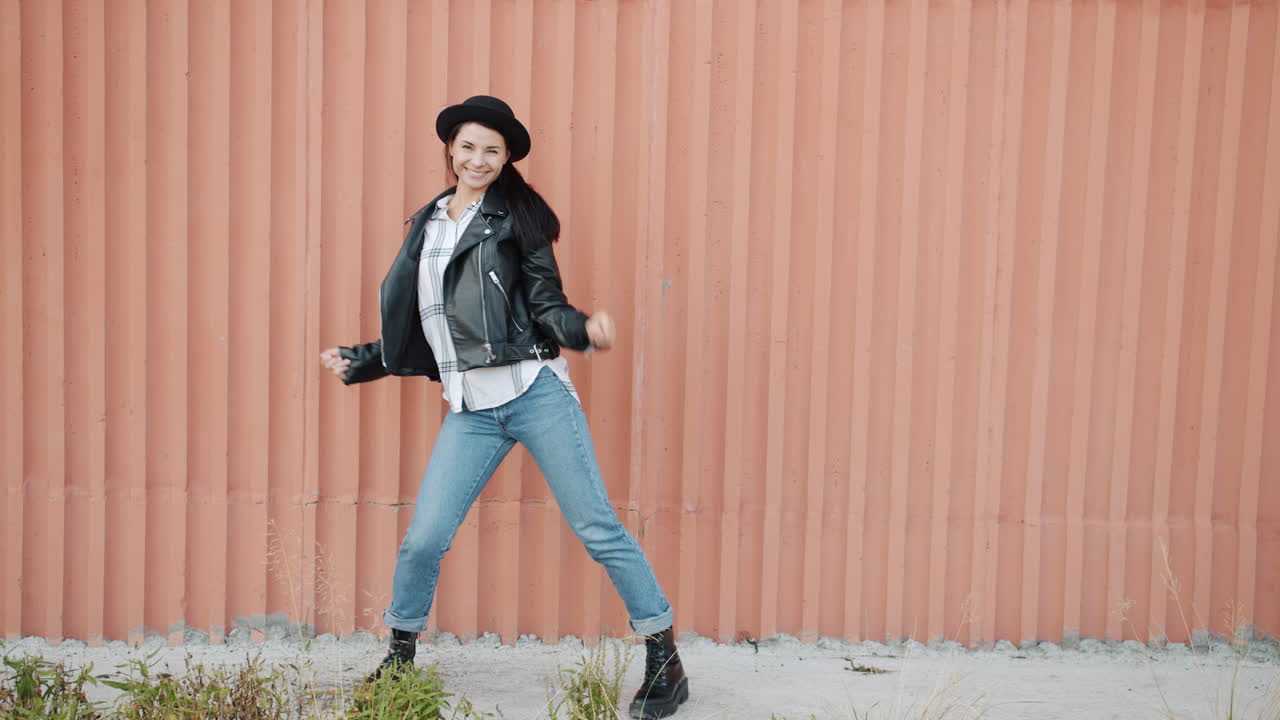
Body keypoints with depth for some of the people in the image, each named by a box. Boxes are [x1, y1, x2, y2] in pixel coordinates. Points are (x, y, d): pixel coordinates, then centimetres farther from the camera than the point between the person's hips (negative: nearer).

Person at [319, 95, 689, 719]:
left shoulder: (516, 216, 4)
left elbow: (547, 303, -2)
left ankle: (665, 661, 8)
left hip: (535, 391, -4)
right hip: (470, 409, 4)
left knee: (596, 527, -3)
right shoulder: (425, 225, 17)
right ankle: (400, 655, 28)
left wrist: (583, 329, -21)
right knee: (423, 538, 2)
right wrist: (359, 362, 26)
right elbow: (410, 326, 23)